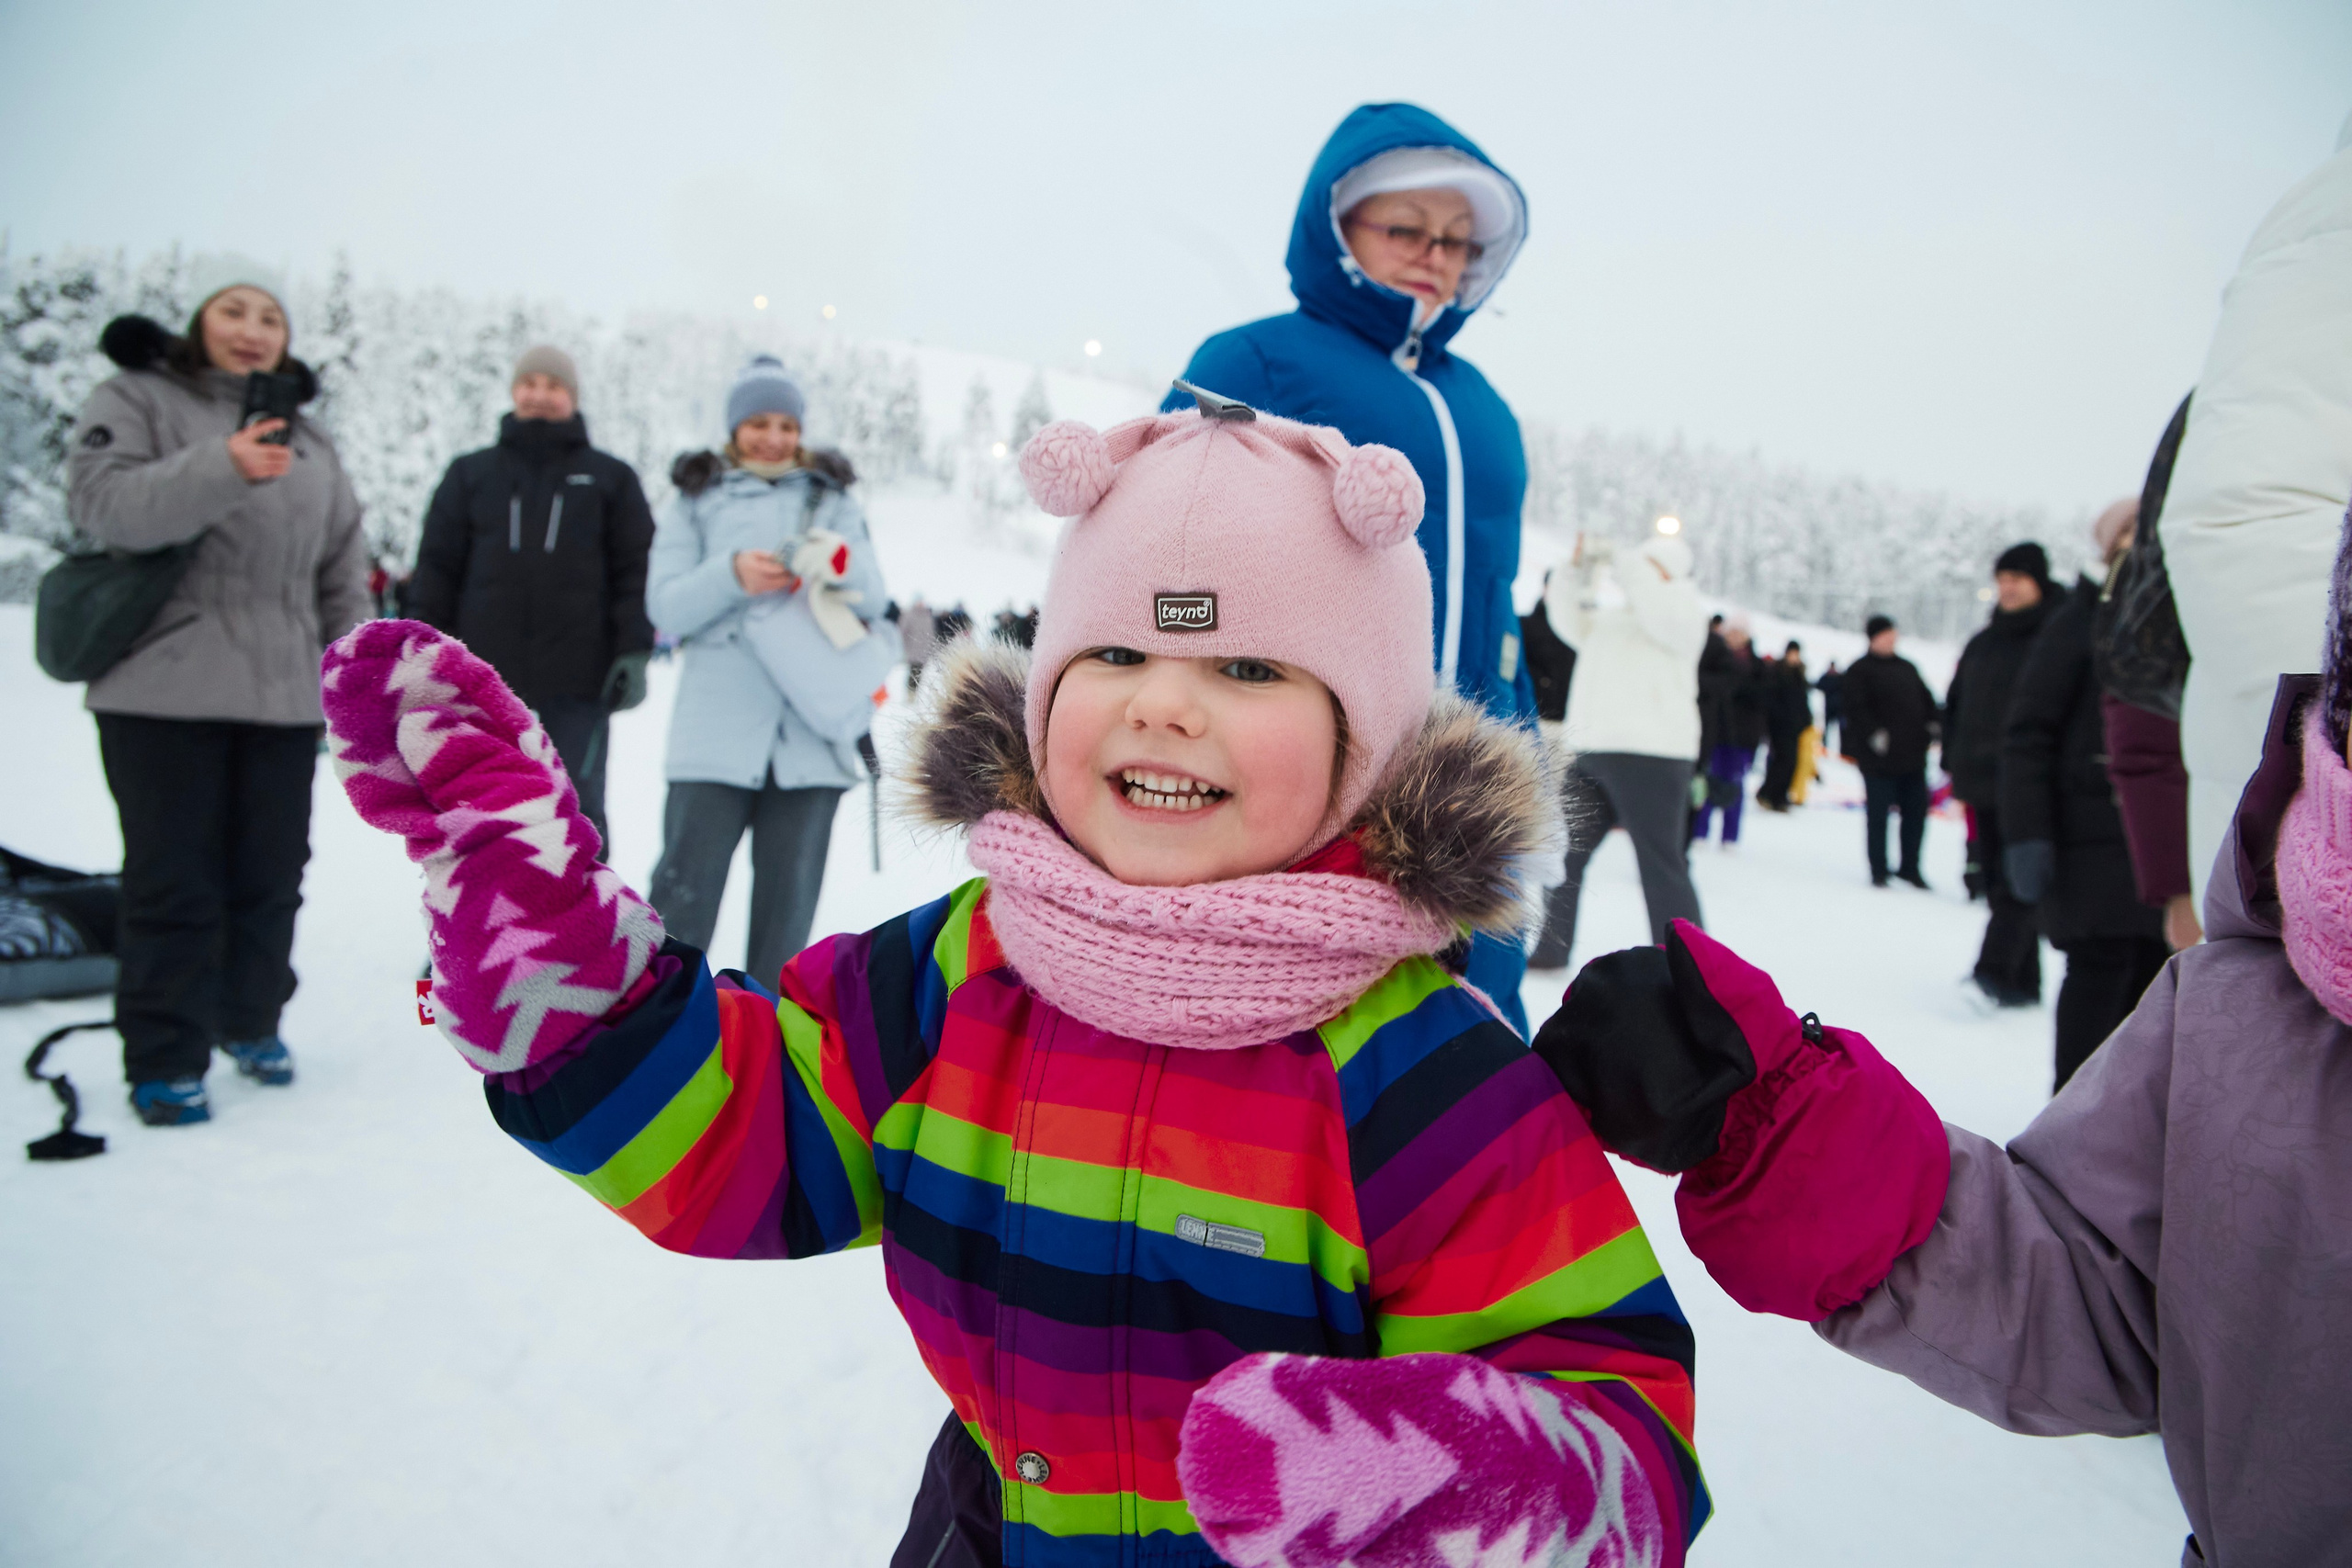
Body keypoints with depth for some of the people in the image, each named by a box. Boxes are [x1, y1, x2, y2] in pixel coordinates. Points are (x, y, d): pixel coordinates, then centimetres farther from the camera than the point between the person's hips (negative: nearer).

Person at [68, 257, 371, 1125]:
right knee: (174, 882, -2)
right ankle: (164, 1061, 8)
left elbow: (343, 565, 18)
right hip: (164, 691, -4)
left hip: (283, 695, 5)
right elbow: (102, 502, -17)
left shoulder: (308, 440, 17)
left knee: (271, 874, 11)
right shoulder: (135, 400, 2)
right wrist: (219, 467, -31)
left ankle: (251, 1020, 29)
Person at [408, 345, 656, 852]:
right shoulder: (471, 474, 13)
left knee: (578, 810, 2)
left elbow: (636, 571, 4)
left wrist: (634, 652, -6)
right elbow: (437, 569, 10)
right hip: (486, 679, 2)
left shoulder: (611, 478, 10)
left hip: (578, 680, -2)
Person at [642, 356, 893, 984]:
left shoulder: (832, 499, 20)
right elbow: (665, 606, 4)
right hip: (716, 729, -1)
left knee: (790, 891, 5)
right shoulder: (697, 500, 16)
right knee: (687, 886, -5)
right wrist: (732, 575, -15)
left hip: (811, 728, 2)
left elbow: (875, 600, 8)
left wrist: (841, 566, -14)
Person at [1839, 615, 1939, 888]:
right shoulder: (1859, 671, -5)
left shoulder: (1907, 668, 16)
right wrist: (1874, 735, -21)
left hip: (1913, 754, 6)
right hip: (1879, 758, -6)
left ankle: (1910, 866, 22)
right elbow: (1855, 708, -14)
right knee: (1877, 813, -1)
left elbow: (1926, 700, 21)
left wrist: (1932, 727, 7)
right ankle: (1878, 870, 9)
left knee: (1916, 810, 9)